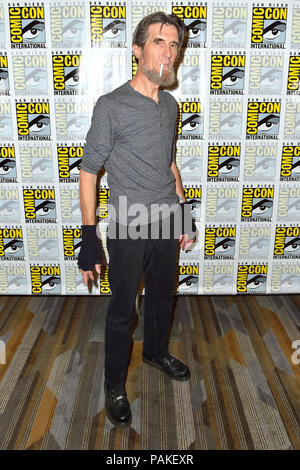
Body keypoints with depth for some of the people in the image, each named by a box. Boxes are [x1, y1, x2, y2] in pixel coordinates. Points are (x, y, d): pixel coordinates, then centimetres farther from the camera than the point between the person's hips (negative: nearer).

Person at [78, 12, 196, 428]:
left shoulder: (170, 105, 6)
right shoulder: (111, 106, -13)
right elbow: (88, 171, -11)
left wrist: (184, 214, 16)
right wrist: (89, 238, -14)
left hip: (166, 223, 6)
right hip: (129, 229, -6)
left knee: (162, 296, 21)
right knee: (122, 309, 7)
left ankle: (156, 351, 48)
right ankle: (115, 385, 28)